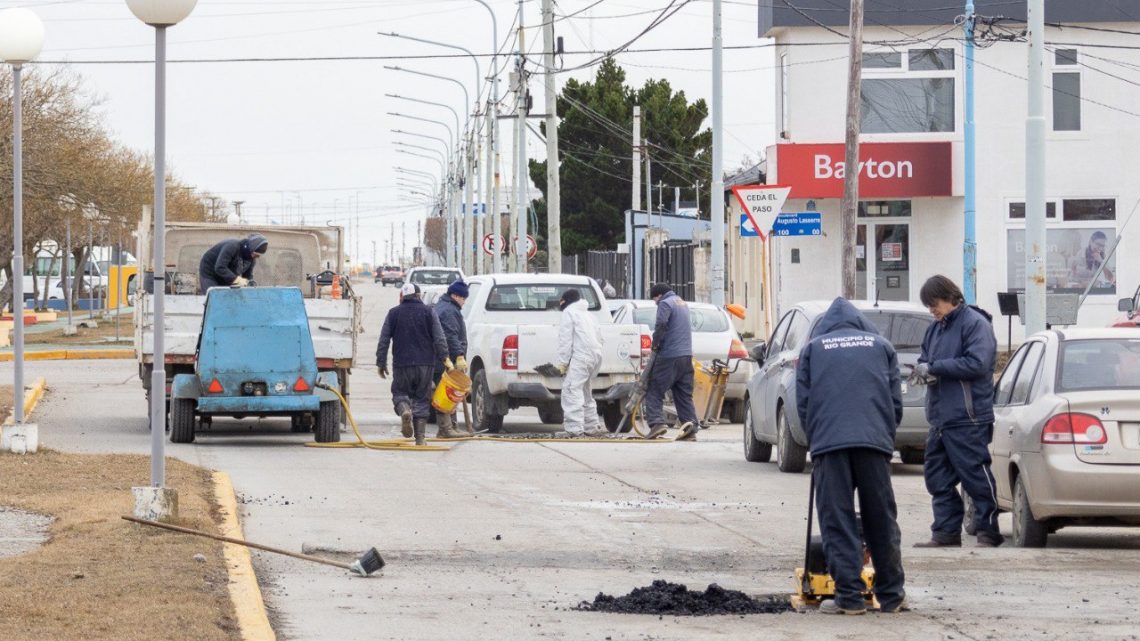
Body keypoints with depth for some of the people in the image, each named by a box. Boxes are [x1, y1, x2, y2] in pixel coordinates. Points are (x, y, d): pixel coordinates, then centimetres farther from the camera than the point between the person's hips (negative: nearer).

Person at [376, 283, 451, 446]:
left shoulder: (393, 313, 3)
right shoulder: (428, 312, 3)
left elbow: (383, 340, 3)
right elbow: (439, 338, -4)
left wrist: (381, 362, 8)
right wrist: (445, 358, -4)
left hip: (402, 364, -1)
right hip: (425, 364, 1)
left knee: (400, 393, 13)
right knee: (421, 398, 8)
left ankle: (405, 410, -22)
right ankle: (420, 437, 2)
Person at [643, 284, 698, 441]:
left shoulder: (666, 304, -5)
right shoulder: (682, 304, 23)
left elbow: (661, 326, -19)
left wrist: (655, 344, -5)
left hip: (670, 356, -8)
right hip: (686, 355, 8)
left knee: (654, 391, -3)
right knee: (684, 395, 9)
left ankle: (656, 422, -17)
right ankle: (691, 429, 1)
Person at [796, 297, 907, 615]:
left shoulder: (813, 348, 19)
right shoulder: (880, 345, 21)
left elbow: (802, 403, 15)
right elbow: (896, 401, 17)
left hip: (829, 443, -1)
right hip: (874, 440, 1)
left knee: (837, 522, 0)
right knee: (882, 521, 9)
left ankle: (849, 597, -5)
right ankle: (891, 595, 12)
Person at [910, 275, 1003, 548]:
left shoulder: (975, 323, -8)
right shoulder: (936, 328, 17)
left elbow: (977, 363, -18)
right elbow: (926, 358, 24)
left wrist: (934, 368, -16)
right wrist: (922, 370, -2)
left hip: (967, 419, -9)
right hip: (940, 418, 9)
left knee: (975, 476, -4)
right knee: (937, 476, 9)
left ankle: (988, 531, 2)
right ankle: (946, 532, 14)